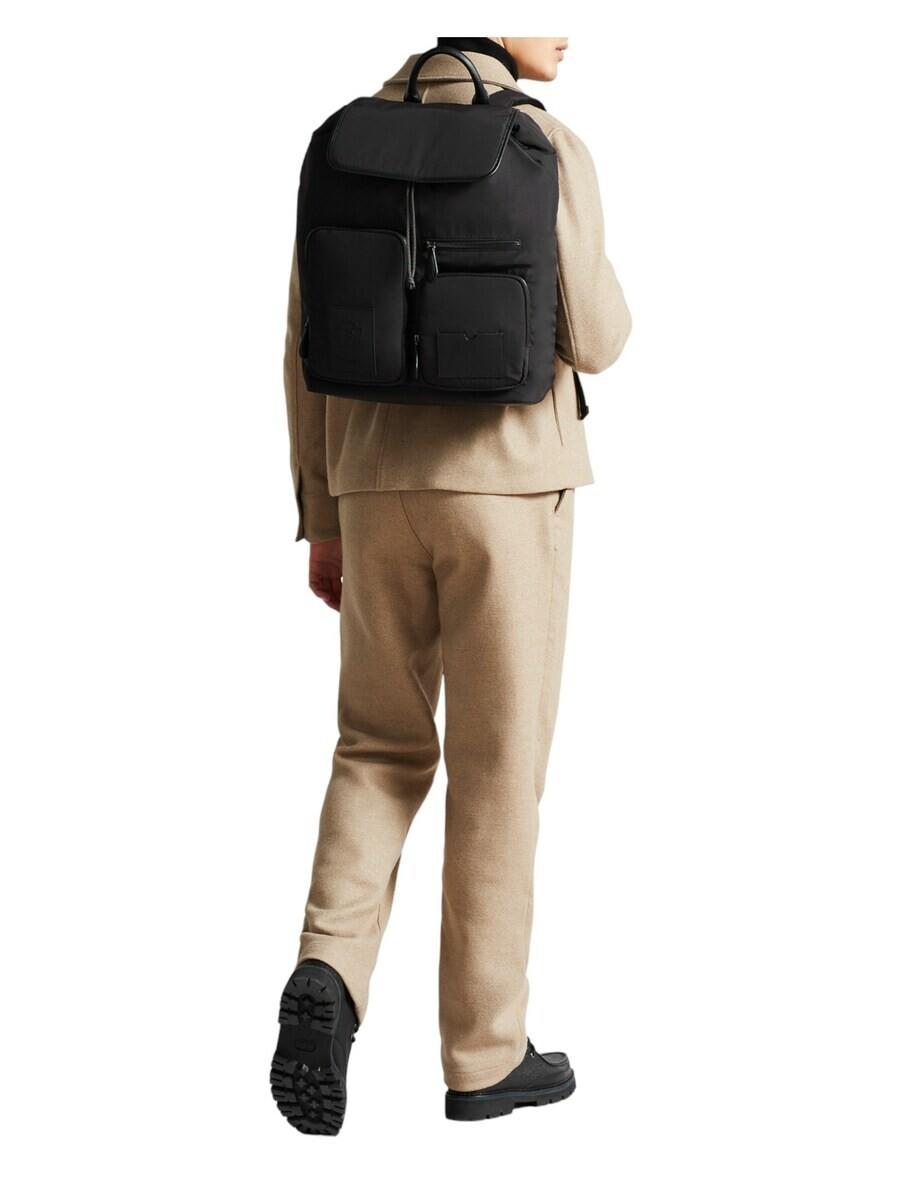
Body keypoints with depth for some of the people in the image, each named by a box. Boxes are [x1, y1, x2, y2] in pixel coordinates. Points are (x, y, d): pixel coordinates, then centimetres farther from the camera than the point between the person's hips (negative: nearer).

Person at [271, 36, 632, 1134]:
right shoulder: (549, 150, -7)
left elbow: (310, 347, 7)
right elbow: (590, 342, -11)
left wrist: (321, 521, 13)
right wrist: (607, 305, 16)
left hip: (381, 486, 4)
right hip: (507, 486, -4)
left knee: (383, 751, 14)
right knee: (498, 766, 3)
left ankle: (329, 973, -9)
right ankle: (485, 1052, 9)